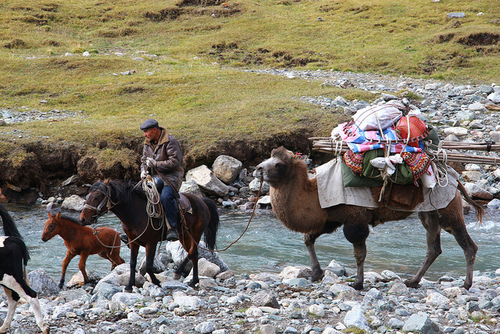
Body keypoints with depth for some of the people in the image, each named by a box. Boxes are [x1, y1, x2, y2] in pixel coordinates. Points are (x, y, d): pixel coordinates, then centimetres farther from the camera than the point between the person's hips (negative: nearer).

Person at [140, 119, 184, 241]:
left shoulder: (170, 141, -9)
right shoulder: (148, 143, 14)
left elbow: (175, 161, -15)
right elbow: (144, 160, 26)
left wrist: (155, 164, -18)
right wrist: (144, 170, 2)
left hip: (170, 176, -7)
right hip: (155, 177, 7)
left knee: (166, 196, -34)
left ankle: (173, 228, -29)